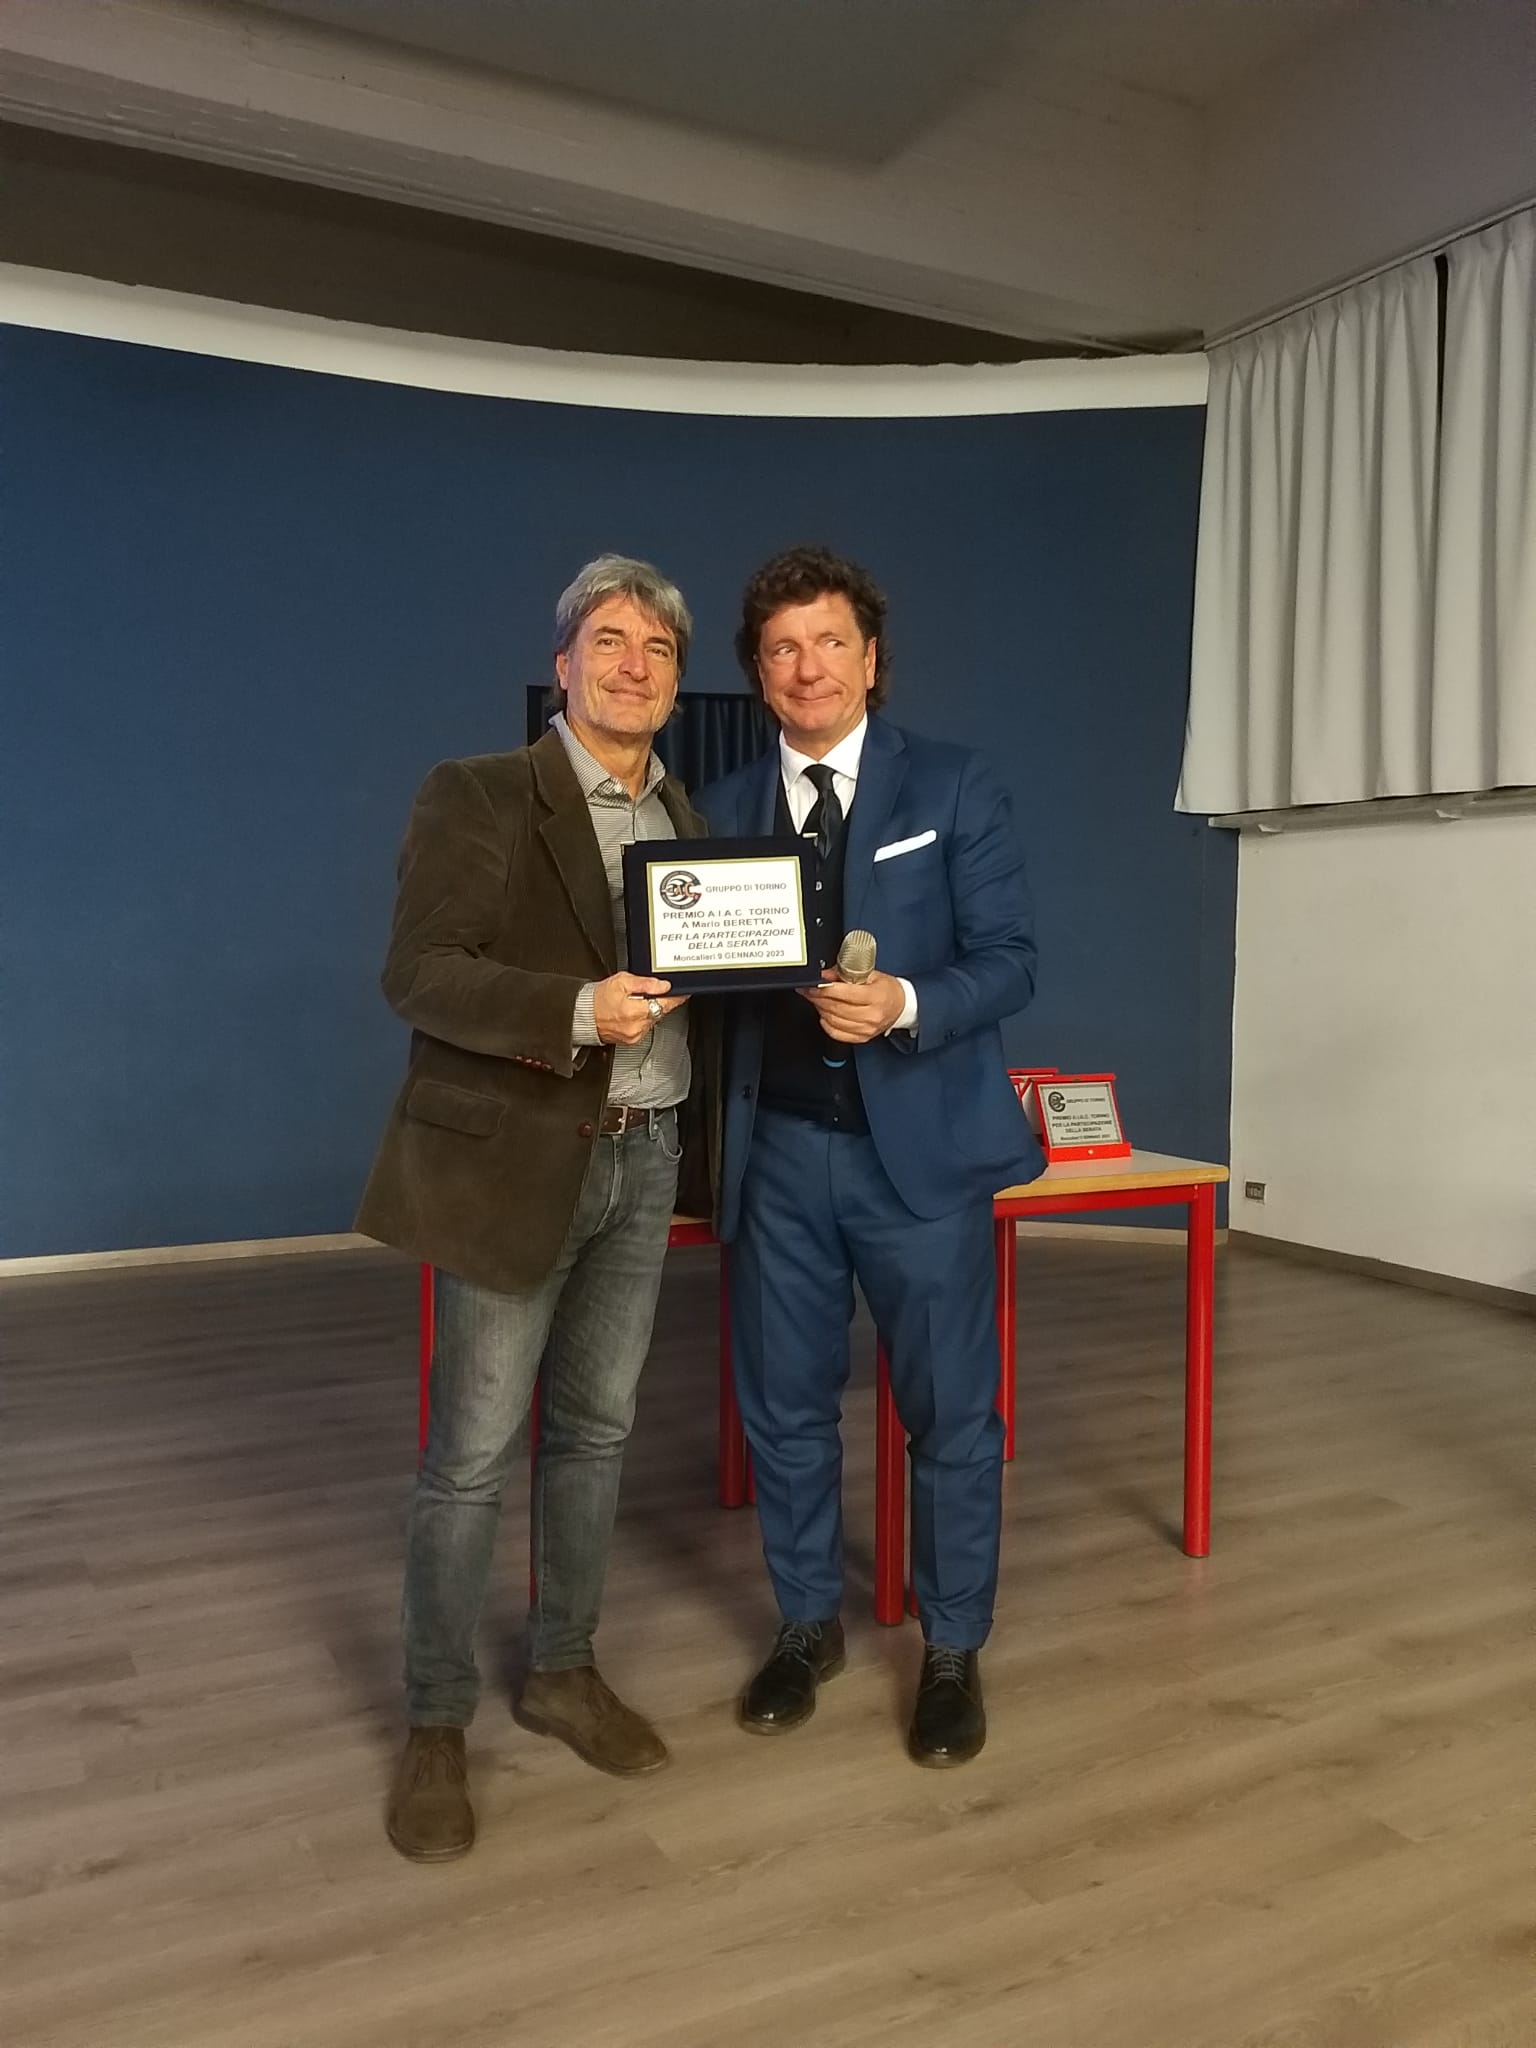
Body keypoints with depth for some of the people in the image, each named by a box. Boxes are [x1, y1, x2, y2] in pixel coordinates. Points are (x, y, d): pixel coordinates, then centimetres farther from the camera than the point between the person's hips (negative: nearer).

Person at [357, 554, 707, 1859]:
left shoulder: (689, 818, 11)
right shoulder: (477, 797, -7)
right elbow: (417, 976, -15)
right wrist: (576, 1011, -28)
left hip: (646, 1159, 6)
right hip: (512, 1160, -5)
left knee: (595, 1430, 15)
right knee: (473, 1454, 2)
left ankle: (563, 1671, 33)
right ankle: (437, 1727, 20)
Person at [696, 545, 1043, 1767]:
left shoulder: (955, 790, -1)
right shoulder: (726, 809, 9)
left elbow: (1011, 961, -7)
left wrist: (905, 1005, -24)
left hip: (917, 1145, -3)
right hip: (779, 1151, 3)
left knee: (951, 1411, 7)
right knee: (784, 1405, 13)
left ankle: (954, 1652, 27)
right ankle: (809, 1625, 34)